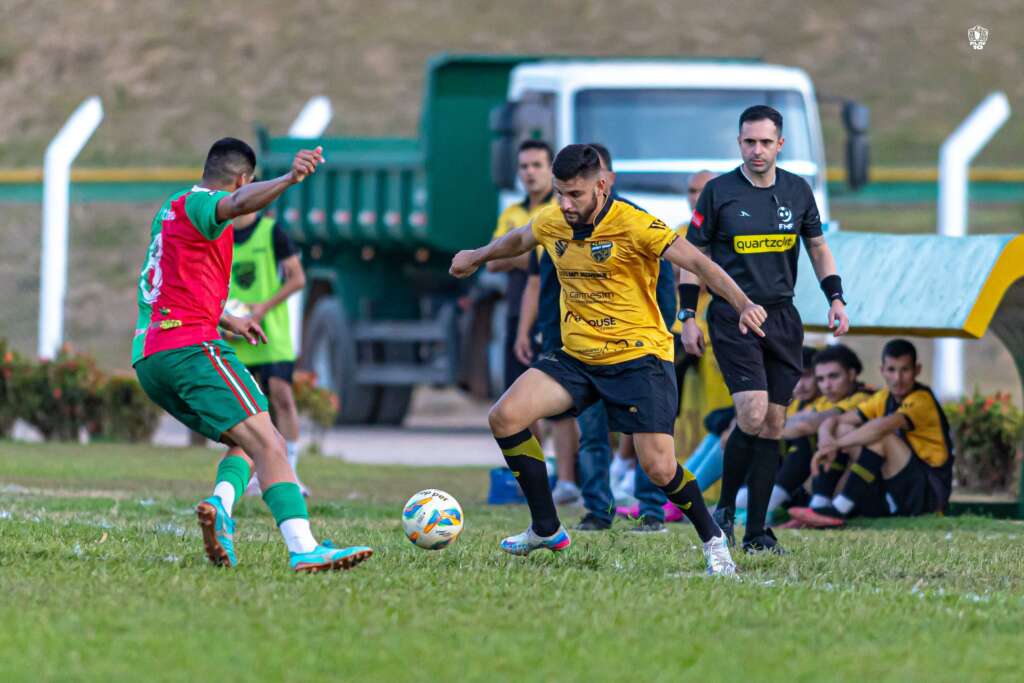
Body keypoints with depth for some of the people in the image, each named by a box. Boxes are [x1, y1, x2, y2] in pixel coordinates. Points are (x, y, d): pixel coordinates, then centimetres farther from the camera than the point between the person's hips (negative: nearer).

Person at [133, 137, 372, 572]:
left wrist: (226, 321, 52)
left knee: (247, 441, 18)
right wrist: (288, 180, -44)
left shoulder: (169, 211, 26)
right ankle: (303, 549, -33)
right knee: (268, 443, -18)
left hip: (147, 360, 10)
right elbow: (239, 203, -28)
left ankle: (220, 507, -11)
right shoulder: (197, 203, -2)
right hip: (190, 347, -10)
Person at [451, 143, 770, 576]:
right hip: (577, 357, 6)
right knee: (504, 417, -12)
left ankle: (712, 540, 13)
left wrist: (742, 304, -38)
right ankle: (546, 530, 1)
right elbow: (519, 239, 26)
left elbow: (697, 262, -24)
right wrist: (477, 257, 42)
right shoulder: (552, 223, 1)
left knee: (659, 468, -14)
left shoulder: (633, 226, -17)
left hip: (639, 357, -6)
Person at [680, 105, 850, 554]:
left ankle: (756, 531, 7)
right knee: (752, 414, -18)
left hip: (782, 317, 4)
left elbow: (818, 247, 18)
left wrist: (835, 299, 7)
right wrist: (688, 317, -3)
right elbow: (693, 255, 2)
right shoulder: (718, 192, -4)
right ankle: (725, 507, 3)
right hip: (732, 318, -4)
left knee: (774, 424, 1)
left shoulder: (797, 191, 6)